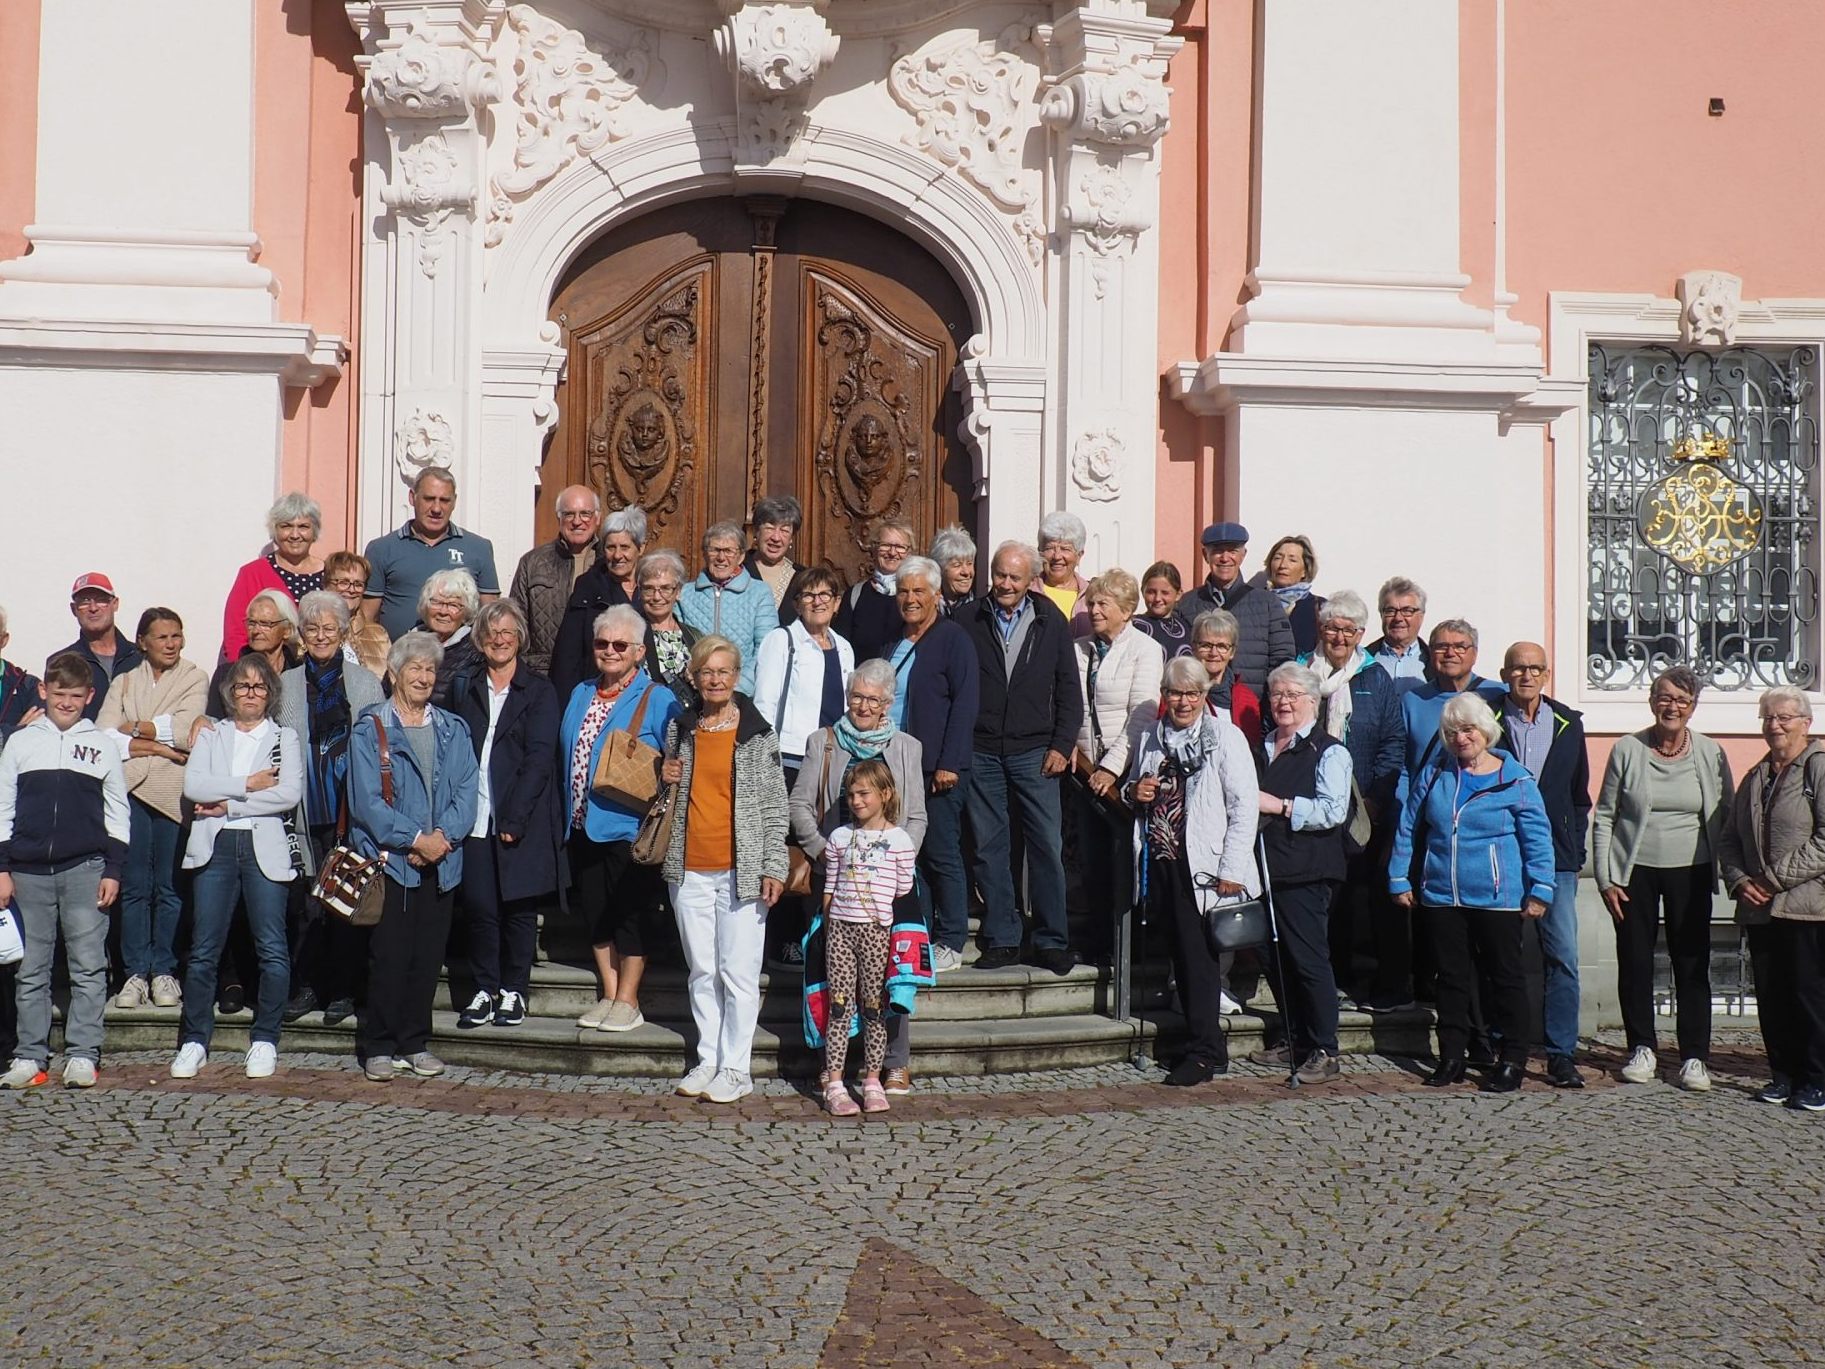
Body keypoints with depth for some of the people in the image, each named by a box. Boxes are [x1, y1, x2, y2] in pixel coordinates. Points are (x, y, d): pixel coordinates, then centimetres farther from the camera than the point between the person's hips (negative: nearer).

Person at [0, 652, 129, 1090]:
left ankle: (83, 1055, 0)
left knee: (88, 966, -4)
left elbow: (117, 812, 10)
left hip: (85, 869, -1)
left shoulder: (102, 746, 9)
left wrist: (113, 870, 3)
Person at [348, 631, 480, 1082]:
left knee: (428, 956, 6)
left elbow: (466, 792, 5)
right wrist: (415, 839, -14)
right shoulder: (370, 728, 1)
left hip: (440, 861, 4)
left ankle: (415, 1044, 16)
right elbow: (367, 800, -8)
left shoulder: (452, 731, 13)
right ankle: (379, 1047, 6)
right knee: (388, 956, -4)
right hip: (388, 858, -4)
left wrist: (443, 835, -11)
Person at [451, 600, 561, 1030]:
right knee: (479, 906, 1)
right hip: (475, 820, 3)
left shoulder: (539, 691, 2)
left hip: (522, 821, -3)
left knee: (519, 906, 2)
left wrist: (513, 819, -12)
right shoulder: (465, 690, 13)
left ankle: (513, 991, 14)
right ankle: (484, 990, 13)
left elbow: (540, 758, -5)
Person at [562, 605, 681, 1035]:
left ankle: (627, 1001, 12)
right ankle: (609, 996, 21)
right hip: (584, 824, 6)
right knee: (595, 913, 11)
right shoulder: (581, 695, 14)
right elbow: (565, 756, 19)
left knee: (631, 915, 1)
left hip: (631, 826, -6)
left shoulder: (658, 700, -5)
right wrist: (566, 813, 14)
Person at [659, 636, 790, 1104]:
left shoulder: (758, 735, -1)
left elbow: (774, 806, -1)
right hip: (689, 870, 4)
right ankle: (708, 1061, 18)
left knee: (738, 972, -4)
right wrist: (666, 781, 1)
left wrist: (774, 867, -8)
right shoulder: (679, 729, 10)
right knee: (701, 971, 9)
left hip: (741, 870, -4)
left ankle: (735, 1068, 4)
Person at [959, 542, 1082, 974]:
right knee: (990, 848, 5)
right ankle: (1001, 939, 14)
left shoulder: (1051, 622, 5)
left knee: (1047, 846, -1)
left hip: (1034, 752, 0)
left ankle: (1051, 942, 8)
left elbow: (1068, 690, 8)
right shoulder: (968, 621, 2)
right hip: (980, 753, 0)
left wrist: (1062, 745, -1)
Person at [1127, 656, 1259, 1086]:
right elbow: (1135, 789, 28)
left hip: (1202, 865, -6)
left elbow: (1245, 806, -8)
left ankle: (1203, 1052, -1)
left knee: (1199, 957, -6)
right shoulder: (1149, 735, 13)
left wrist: (1232, 870, -14)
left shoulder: (1225, 737, -4)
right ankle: (1204, 1043, 20)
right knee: (1182, 954, 10)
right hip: (1161, 862, 6)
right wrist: (1134, 793, 2)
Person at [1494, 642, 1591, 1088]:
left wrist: (1575, 851, 8)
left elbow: (1580, 796, 16)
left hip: (1554, 860, 2)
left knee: (1563, 958, -4)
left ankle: (1561, 1054, 3)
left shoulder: (1569, 724, 11)